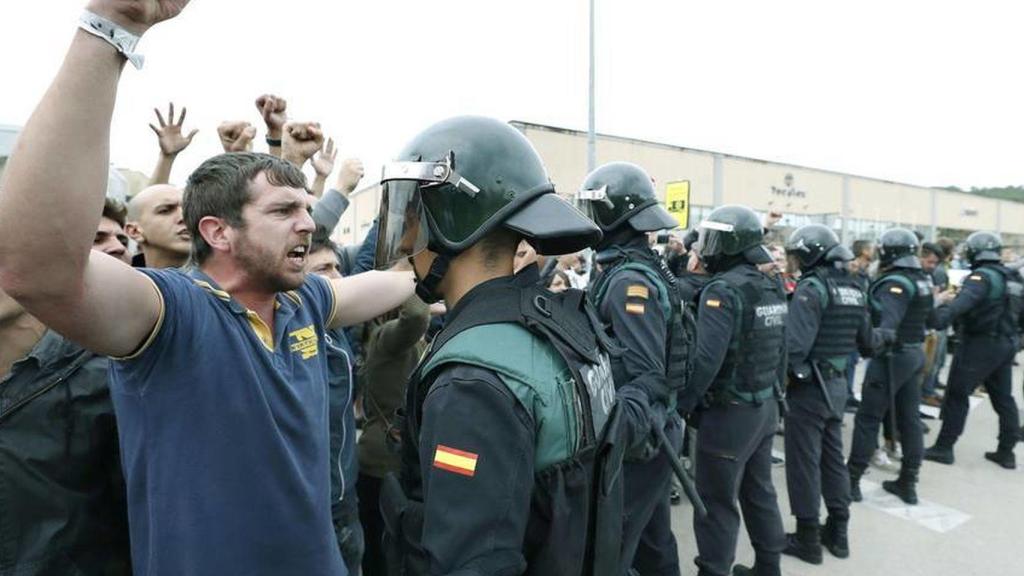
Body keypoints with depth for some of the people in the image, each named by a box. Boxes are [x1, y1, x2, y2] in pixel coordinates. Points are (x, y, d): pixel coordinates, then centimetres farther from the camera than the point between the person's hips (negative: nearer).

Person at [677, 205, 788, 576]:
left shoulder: (723, 290, -19)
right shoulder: (772, 289, 7)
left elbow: (707, 359, -25)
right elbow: (781, 350, 11)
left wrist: (682, 403, -15)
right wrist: (775, 393, 20)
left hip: (728, 412, -8)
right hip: (765, 407, 9)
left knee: (717, 501, 3)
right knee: (759, 491, 20)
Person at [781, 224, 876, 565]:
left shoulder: (812, 287, -17)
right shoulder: (854, 287, 8)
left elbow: (795, 343, -26)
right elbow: (866, 342, 16)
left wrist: (783, 373, -14)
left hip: (810, 385, -8)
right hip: (838, 383, 8)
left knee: (804, 462, 3)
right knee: (833, 457, 18)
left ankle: (808, 539, 13)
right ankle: (838, 533, 28)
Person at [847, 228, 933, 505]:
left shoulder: (895, 283, -19)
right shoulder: (923, 280, 7)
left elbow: (889, 319, -36)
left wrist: (879, 337, -51)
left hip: (892, 356, -8)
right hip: (916, 354, 9)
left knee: (868, 419, -1)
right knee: (910, 419, 12)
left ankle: (851, 480, 6)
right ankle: (908, 483, 21)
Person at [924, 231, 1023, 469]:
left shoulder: (982, 276, -17)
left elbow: (964, 301, -36)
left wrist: (942, 315, -44)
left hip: (980, 344, -8)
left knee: (957, 395, -1)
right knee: (1003, 398, 15)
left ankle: (944, 448, 4)